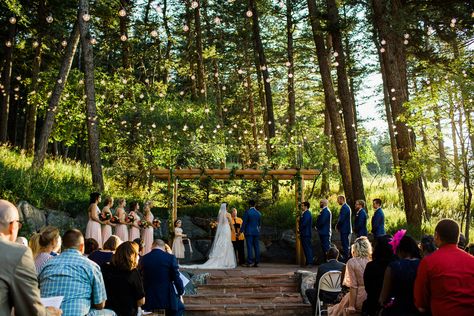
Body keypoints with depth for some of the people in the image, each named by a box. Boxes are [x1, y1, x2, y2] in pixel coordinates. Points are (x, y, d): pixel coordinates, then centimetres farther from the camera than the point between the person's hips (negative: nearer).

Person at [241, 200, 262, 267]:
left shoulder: (247, 212, -8)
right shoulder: (258, 213, 7)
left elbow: (244, 222, -8)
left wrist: (242, 230, -1)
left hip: (249, 232, -4)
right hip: (256, 232, 4)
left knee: (249, 247, -4)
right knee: (256, 247, 5)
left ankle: (249, 262, -6)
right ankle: (256, 262, 6)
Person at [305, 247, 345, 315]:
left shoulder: (321, 267, -15)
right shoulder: (343, 266, -10)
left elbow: (317, 285, -7)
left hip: (326, 297, -3)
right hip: (339, 296, 3)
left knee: (308, 291, 22)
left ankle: (316, 311, 24)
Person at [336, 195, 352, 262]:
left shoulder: (344, 208, -17)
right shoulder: (346, 207, 16)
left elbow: (341, 219, -20)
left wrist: (337, 226, -5)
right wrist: (338, 225, 11)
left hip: (344, 229, -10)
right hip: (347, 229, 10)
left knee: (345, 245, -6)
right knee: (346, 245, 14)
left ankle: (345, 259, -3)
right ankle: (346, 258, 21)